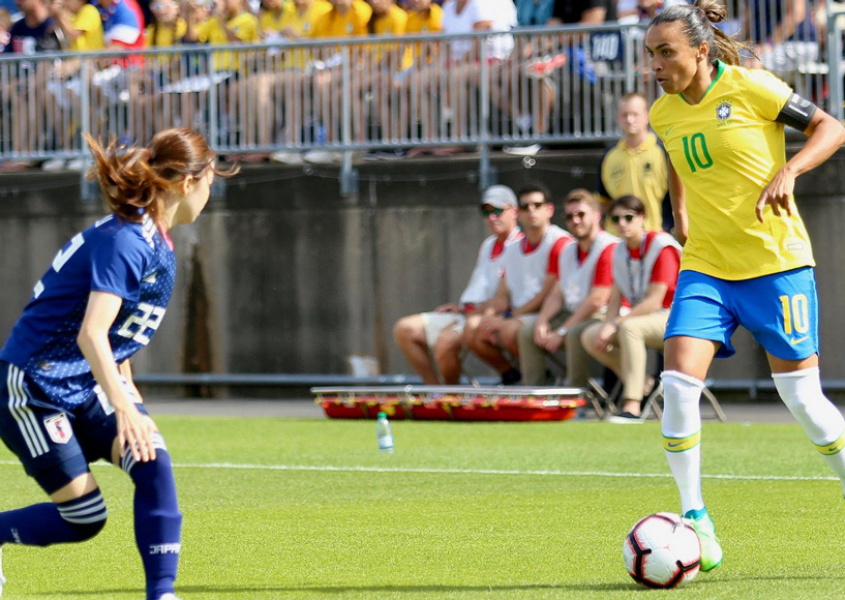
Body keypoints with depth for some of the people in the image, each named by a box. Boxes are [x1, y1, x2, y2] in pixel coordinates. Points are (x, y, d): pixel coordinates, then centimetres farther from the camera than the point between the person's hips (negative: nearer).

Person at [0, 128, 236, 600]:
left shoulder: (159, 248, 7)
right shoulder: (124, 241, -22)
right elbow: (90, 335, -32)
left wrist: (128, 397, 24)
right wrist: (124, 410, -40)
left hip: (89, 385, 8)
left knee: (153, 464, -16)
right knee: (84, 517, -6)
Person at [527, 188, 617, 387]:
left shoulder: (609, 248, -14)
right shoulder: (567, 252, 15)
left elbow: (597, 300, -19)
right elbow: (557, 294, 14)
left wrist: (562, 332, -17)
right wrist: (542, 322, -7)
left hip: (603, 318, -9)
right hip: (572, 314, 9)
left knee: (576, 333, -36)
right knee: (527, 333, -2)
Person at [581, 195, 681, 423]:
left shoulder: (662, 246, -16)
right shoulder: (621, 252, 7)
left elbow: (654, 302, -21)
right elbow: (616, 299, 6)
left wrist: (615, 324, -25)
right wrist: (607, 326, -15)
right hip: (642, 317, 8)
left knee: (630, 327, -37)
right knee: (590, 337, -8)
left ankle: (632, 407, -41)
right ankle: (643, 386, -6)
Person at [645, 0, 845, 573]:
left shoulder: (749, 88, -11)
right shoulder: (663, 114, 5)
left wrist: (787, 171, -20)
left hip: (777, 263, -4)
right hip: (705, 268, 4)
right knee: (678, 384, -14)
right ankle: (696, 522, -5)